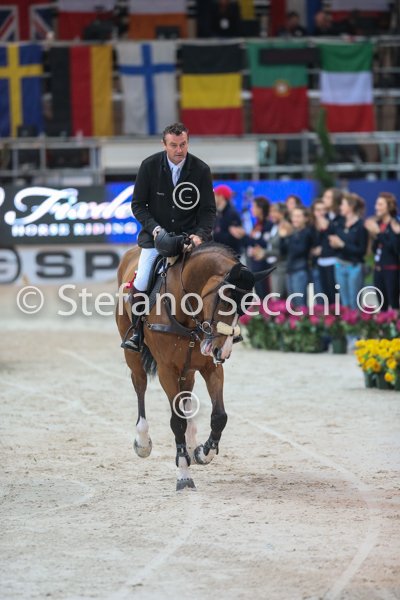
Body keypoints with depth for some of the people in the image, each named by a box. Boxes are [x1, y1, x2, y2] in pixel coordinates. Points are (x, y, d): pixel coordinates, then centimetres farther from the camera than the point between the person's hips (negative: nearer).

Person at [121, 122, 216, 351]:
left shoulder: (201, 170, -6)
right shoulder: (150, 166, -7)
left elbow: (208, 210, -2)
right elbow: (138, 205, -1)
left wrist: (200, 234, -20)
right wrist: (154, 228, -17)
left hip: (190, 235, 0)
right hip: (156, 234, 0)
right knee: (140, 283, -15)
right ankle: (137, 332, 1)